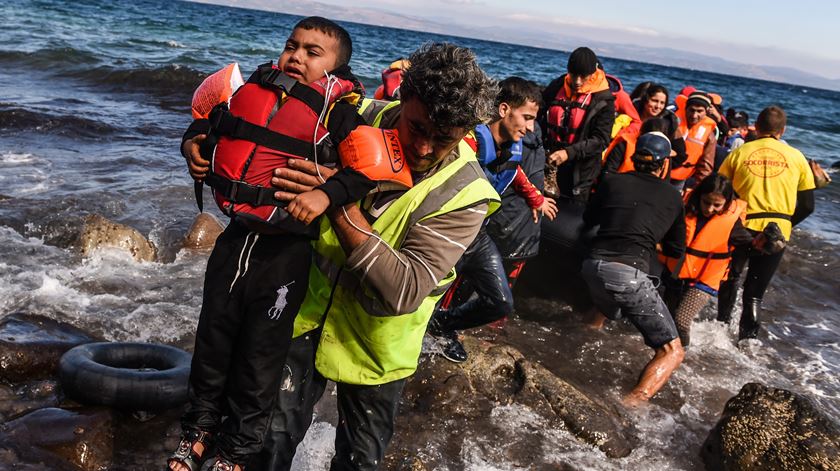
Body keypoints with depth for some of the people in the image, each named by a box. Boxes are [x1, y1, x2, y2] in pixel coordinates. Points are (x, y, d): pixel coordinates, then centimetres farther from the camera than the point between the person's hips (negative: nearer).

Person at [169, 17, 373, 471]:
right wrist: (192, 143, 2)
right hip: (235, 238, 5)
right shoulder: (253, 87, 4)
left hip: (286, 252, -5)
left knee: (260, 357, 11)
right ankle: (199, 429, 43)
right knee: (212, 342, 19)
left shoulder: (340, 110, -11)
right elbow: (208, 119, 21)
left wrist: (325, 194, -34)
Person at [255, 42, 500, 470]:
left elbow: (404, 290, -33)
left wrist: (339, 204, -39)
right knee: (276, 436, 12)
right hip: (311, 310, 2)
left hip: (375, 342, -2)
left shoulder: (464, 195, -24)